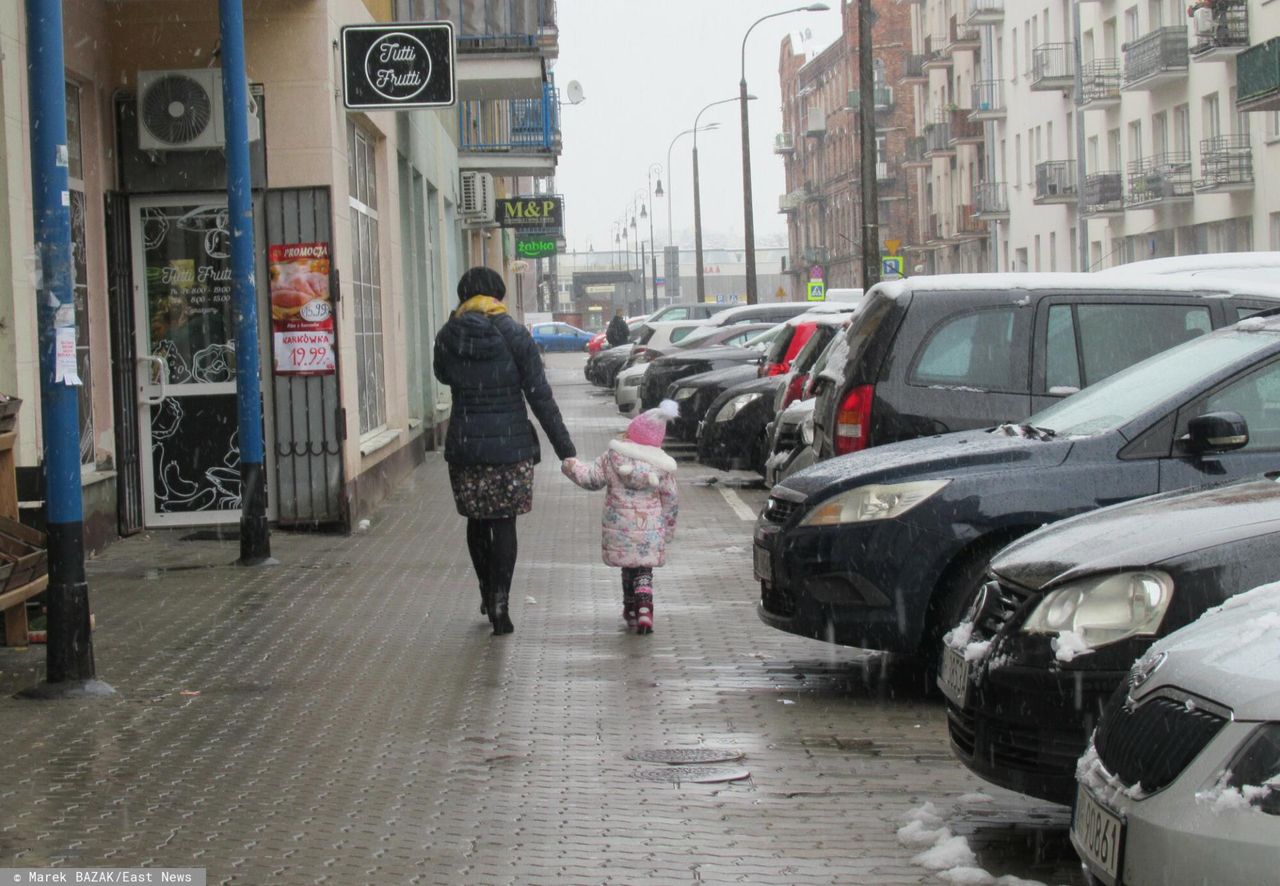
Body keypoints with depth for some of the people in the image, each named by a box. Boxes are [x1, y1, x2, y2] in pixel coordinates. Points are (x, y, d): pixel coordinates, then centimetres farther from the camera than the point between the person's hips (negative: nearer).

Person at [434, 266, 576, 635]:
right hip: (510, 445, -2)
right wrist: (565, 449, -5)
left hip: (464, 445, 2)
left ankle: (487, 595, 30)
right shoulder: (514, 336, -8)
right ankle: (499, 606, -1)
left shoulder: (448, 337, -2)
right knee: (504, 523, 3)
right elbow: (540, 397, -8)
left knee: (477, 522, 18)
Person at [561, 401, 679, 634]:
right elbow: (671, 500, 4)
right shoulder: (661, 465, -2)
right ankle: (644, 609, -13)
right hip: (649, 529, -1)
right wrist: (668, 528, 16)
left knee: (628, 567, 17)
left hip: (619, 527, 1)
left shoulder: (613, 457, -6)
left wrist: (571, 466, 15)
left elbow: (591, 478, 1)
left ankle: (631, 610, 26)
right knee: (643, 571, 6)